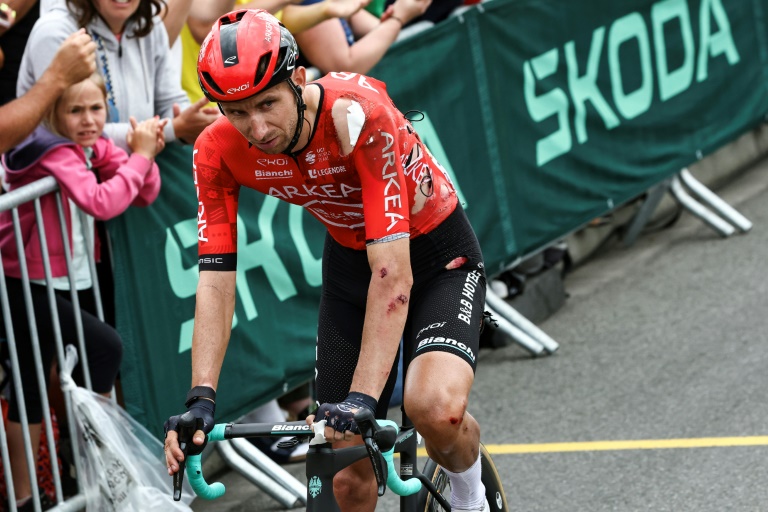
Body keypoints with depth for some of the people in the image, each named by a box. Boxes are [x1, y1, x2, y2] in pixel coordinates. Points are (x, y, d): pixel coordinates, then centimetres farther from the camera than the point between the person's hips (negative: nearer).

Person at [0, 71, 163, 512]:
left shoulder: (95, 146, 1)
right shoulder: (54, 153, -23)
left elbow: (145, 194, -4)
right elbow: (101, 203, -37)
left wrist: (145, 153, -21)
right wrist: (139, 156, -29)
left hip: (71, 280, 8)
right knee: (106, 347, -11)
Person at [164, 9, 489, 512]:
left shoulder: (361, 116, -36)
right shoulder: (218, 151, -21)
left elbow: (393, 271, -40)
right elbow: (216, 278, -19)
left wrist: (363, 397, -47)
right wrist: (201, 399, -30)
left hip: (436, 255, -4)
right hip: (349, 262, 5)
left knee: (435, 407, -31)